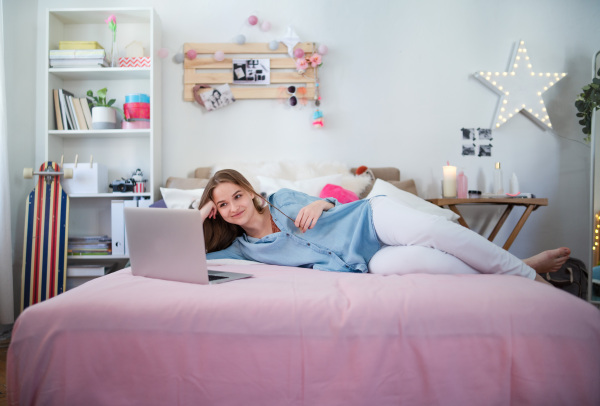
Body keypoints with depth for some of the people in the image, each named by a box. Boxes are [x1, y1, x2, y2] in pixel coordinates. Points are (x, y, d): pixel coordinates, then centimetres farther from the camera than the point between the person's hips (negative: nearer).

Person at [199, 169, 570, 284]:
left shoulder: (283, 198, 5)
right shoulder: (242, 249, 4)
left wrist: (321, 203, -9)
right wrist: (201, 215, -4)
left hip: (369, 219, 1)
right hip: (362, 266, -1)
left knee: (428, 229, -30)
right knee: (400, 261, -34)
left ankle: (523, 270, -11)